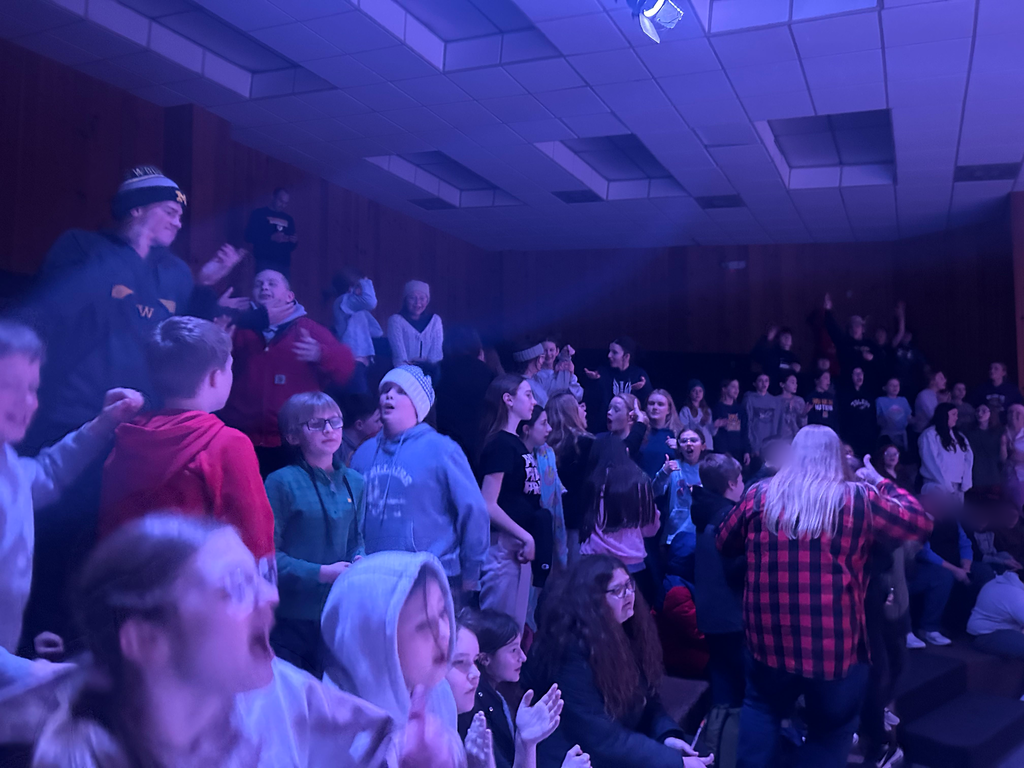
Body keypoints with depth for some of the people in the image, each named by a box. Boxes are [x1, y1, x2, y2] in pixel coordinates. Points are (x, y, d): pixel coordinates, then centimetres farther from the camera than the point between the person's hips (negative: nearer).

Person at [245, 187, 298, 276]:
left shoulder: (288, 219, 19)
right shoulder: (259, 214, 6)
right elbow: (249, 236, -4)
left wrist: (294, 241, -2)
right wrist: (271, 238, -15)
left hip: (284, 264, 4)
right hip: (265, 263, -4)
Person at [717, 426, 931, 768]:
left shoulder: (760, 495, -2)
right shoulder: (859, 499, -7)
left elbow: (724, 544, 13)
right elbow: (921, 522, 8)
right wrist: (882, 482, 19)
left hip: (769, 639, 2)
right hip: (835, 644, -1)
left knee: (761, 707, 28)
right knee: (832, 731, 21)